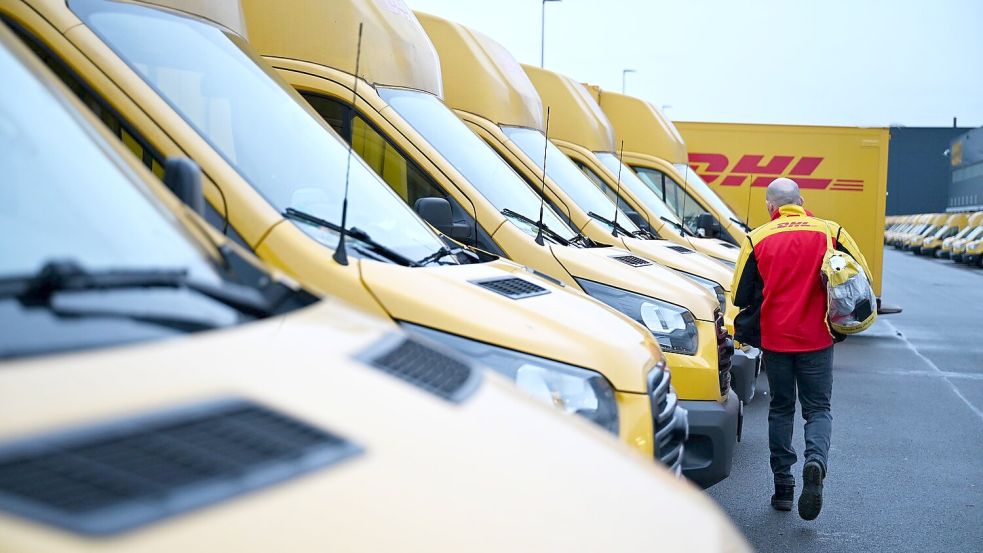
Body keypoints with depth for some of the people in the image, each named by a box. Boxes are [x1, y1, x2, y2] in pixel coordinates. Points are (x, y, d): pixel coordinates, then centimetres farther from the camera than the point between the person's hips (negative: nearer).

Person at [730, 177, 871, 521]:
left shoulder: (757, 239, -1)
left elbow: (741, 296, 0)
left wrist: (742, 333, 16)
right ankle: (815, 461, -18)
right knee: (818, 408, 9)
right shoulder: (830, 232, 0)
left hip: (774, 340, 0)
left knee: (781, 409, 14)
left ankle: (783, 485, 15)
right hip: (817, 338, 0)